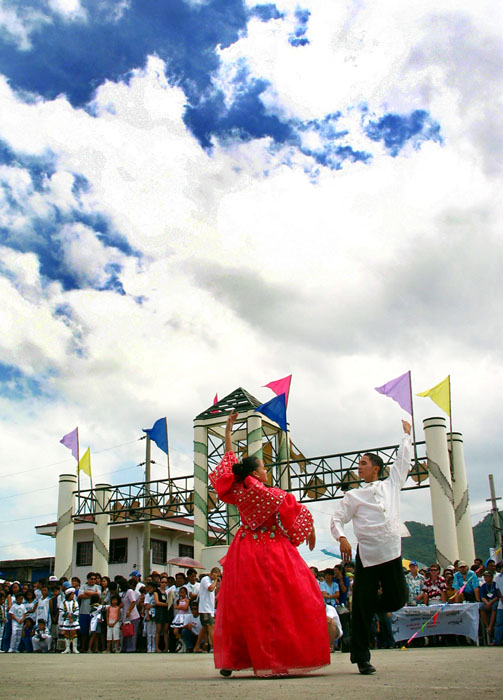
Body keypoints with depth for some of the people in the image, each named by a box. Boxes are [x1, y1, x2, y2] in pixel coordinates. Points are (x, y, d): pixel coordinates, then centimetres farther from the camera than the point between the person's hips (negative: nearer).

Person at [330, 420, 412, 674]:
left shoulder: (391, 485, 15)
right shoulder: (353, 496, 9)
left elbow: (403, 460, 23)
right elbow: (336, 519, 6)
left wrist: (406, 434, 30)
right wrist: (341, 538, -13)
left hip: (392, 551, 2)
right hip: (367, 554, -2)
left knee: (397, 600, 5)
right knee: (362, 607, -3)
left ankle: (373, 603, 37)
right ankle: (361, 658, 6)